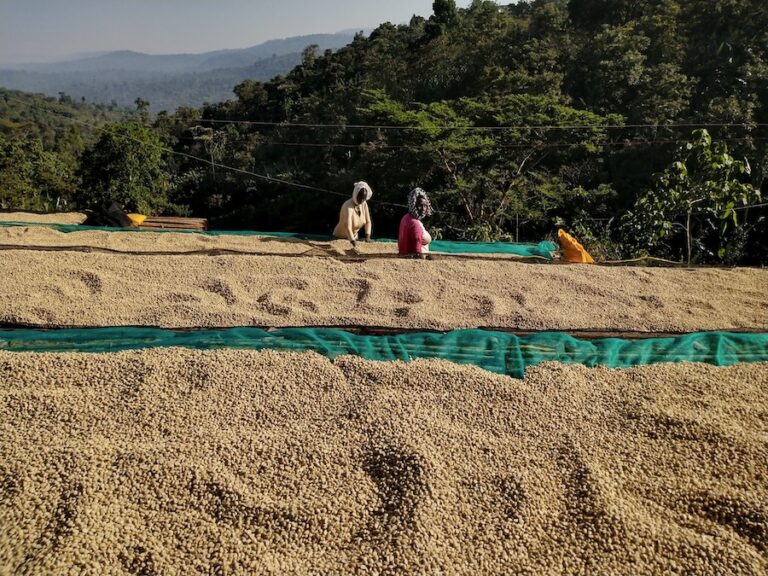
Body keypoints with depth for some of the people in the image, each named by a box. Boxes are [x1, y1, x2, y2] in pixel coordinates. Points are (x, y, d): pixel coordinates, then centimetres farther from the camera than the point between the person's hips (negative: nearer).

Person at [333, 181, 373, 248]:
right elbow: (348, 227, -39)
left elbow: (368, 221, -4)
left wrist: (367, 235, -19)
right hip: (341, 237, -6)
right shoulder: (348, 206, -29)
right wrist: (353, 242, -47)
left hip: (354, 237, 7)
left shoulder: (364, 204, -8)